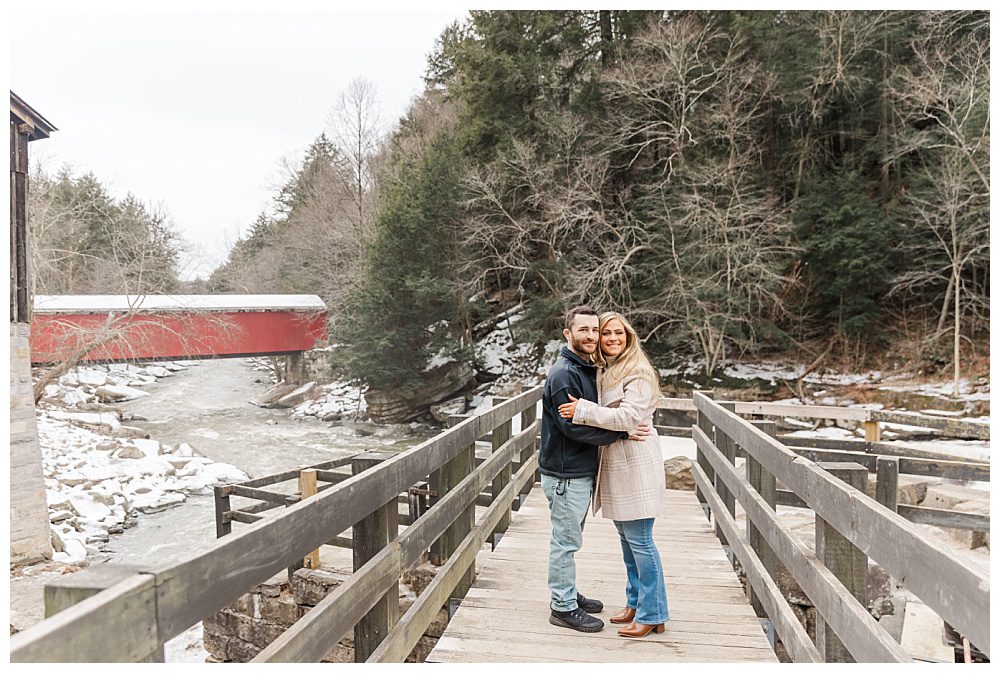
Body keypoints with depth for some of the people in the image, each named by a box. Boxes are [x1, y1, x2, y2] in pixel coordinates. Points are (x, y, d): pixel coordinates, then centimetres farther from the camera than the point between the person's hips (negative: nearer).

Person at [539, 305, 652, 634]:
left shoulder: (588, 370, 12)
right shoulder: (563, 374, -20)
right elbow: (574, 427, -25)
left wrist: (629, 426, 7)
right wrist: (623, 432, -22)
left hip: (582, 471, 10)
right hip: (565, 474, -10)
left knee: (570, 539, 21)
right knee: (565, 542, 2)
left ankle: (568, 595, 35)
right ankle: (563, 608, 14)